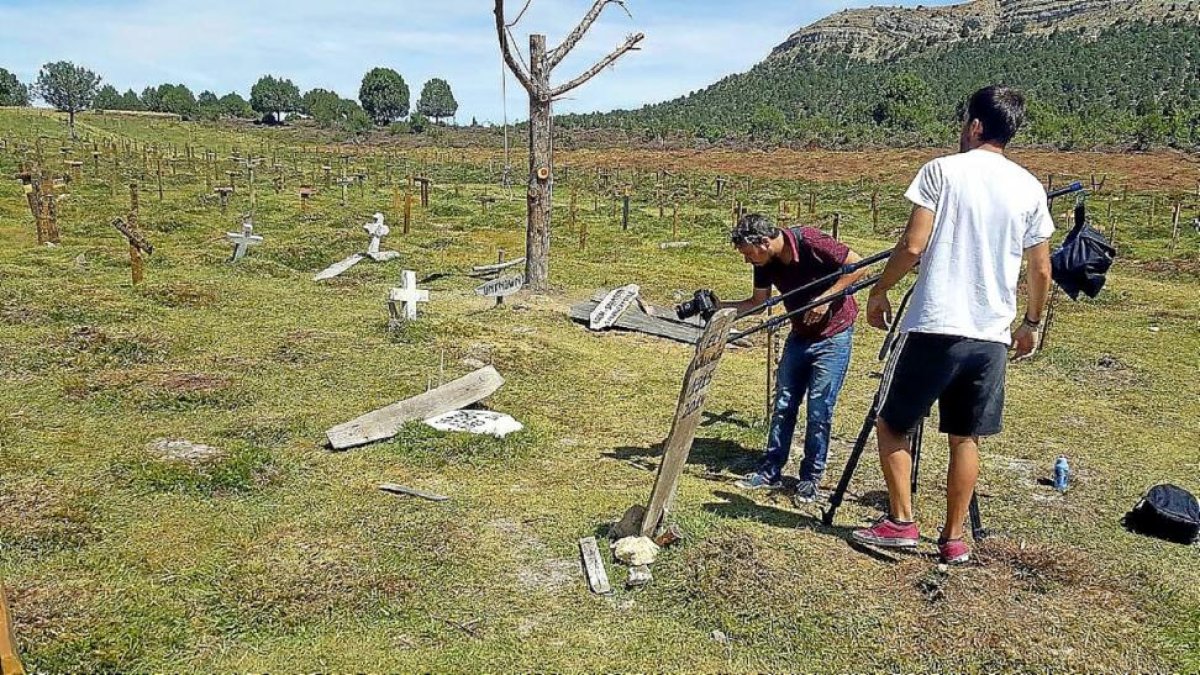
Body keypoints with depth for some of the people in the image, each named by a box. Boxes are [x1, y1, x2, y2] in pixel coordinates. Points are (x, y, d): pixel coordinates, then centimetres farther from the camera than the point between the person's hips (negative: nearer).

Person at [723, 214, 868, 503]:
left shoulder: (810, 242, -25)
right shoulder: (765, 262, -6)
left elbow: (859, 267, -17)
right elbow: (758, 303, 6)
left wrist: (826, 298, -24)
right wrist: (718, 306, -8)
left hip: (833, 334, -6)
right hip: (800, 335, 6)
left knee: (819, 409, -5)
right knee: (783, 405, 7)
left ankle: (811, 478, 9)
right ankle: (770, 472, 16)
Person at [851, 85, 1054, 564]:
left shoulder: (942, 170, -4)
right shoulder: (1030, 188, 8)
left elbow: (913, 246, -10)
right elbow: (1041, 270, 11)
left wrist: (880, 291, 4)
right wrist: (1031, 322, 25)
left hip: (934, 327, -4)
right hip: (992, 335, 5)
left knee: (891, 422, 11)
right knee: (966, 437, 13)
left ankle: (901, 521, 8)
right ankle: (954, 539, 15)